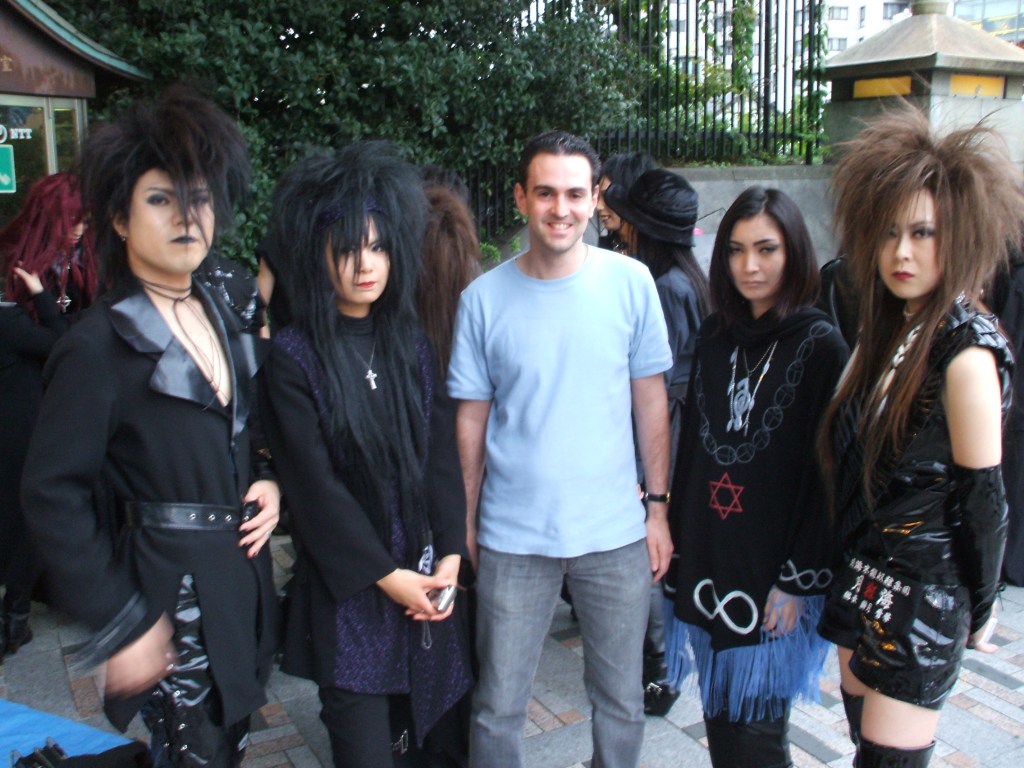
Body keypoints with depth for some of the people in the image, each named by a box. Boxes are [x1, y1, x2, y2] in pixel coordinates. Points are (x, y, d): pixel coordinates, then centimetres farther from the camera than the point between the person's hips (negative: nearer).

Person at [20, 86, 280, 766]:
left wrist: (268, 481, -2)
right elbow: (52, 495, -16)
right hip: (170, 592, -6)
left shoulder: (223, 320, 7)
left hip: (242, 577, 7)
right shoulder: (97, 349, -15)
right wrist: (120, 626, -16)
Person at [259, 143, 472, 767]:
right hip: (347, 584, -4)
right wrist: (386, 576, -12)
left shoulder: (410, 345, 5)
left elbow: (443, 454, 1)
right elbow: (314, 483, -11)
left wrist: (449, 556, -8)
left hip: (426, 577, 4)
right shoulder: (294, 357, -8)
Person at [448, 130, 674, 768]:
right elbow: (471, 420, 2)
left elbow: (651, 400, 3)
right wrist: (464, 524, 4)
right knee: (498, 709, 10)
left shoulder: (630, 282, -3)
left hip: (616, 531, 1)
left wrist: (658, 505, 3)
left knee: (622, 703, 16)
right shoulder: (485, 298, -4)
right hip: (513, 539, 0)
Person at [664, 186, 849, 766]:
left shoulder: (822, 346, -10)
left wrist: (799, 579, -12)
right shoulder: (716, 336, 7)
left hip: (771, 568, -5)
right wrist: (680, 541, 9)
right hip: (708, 559, 5)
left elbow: (825, 470, -11)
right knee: (719, 715, 17)